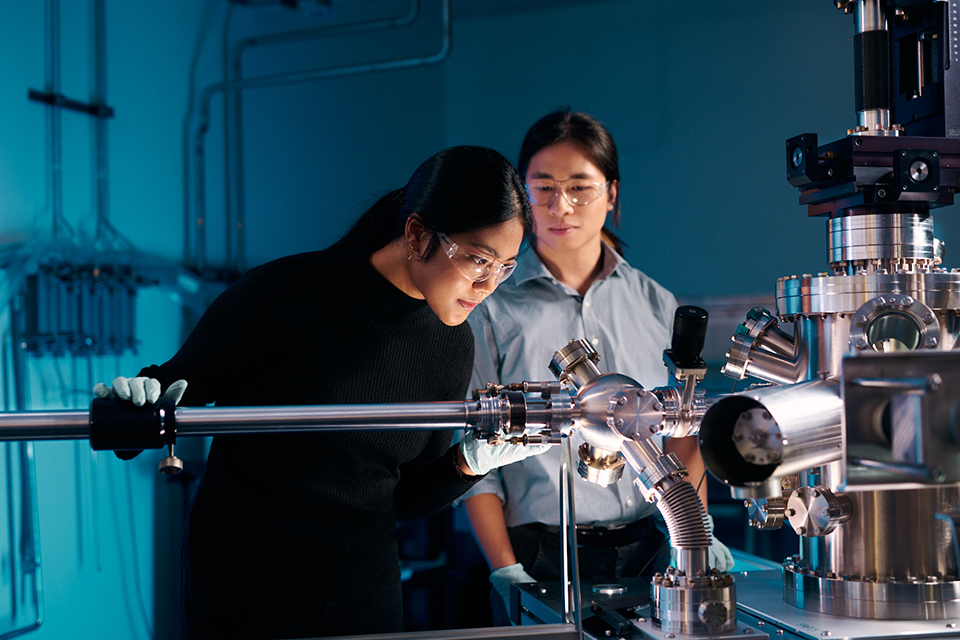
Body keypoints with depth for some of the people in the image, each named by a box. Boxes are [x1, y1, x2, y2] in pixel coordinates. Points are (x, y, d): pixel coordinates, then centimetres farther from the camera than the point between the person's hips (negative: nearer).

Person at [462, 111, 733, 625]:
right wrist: (507, 573, -10)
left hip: (646, 554, 3)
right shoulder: (493, 309, 0)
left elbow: (684, 436, 13)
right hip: (540, 560, -3)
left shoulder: (657, 306, 10)